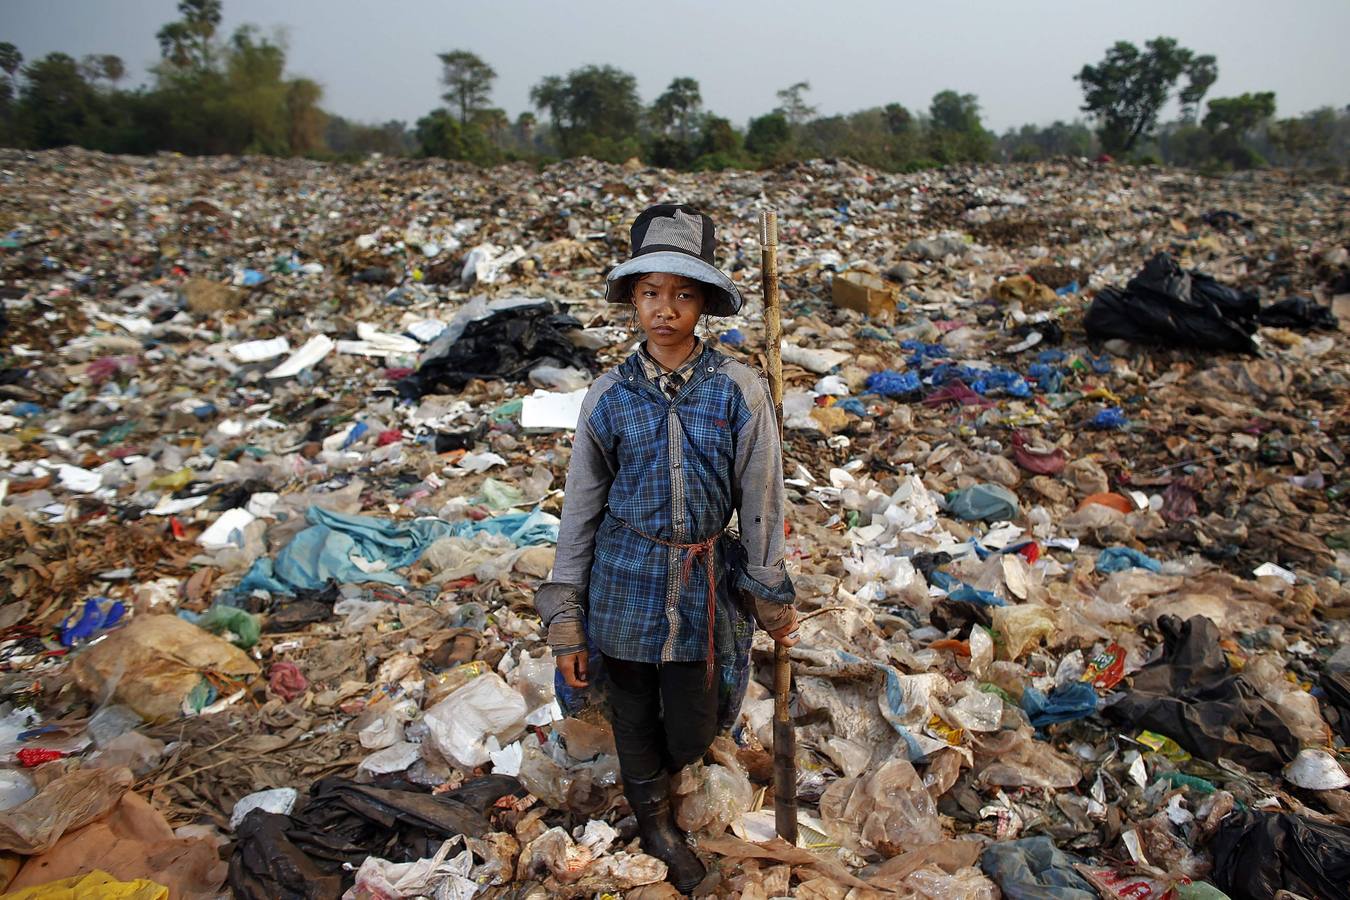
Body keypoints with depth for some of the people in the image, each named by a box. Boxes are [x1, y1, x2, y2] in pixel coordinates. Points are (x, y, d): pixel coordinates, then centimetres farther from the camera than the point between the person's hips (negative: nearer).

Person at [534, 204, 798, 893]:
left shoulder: (740, 390, -8)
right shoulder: (609, 395, -5)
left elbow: (761, 501, -2)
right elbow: (580, 507, 0)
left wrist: (771, 596, 4)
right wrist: (565, 617, 0)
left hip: (703, 585, 0)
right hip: (623, 579, 1)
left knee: (690, 735, 10)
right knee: (634, 720, 17)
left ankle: (656, 775, 50)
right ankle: (653, 820, 48)